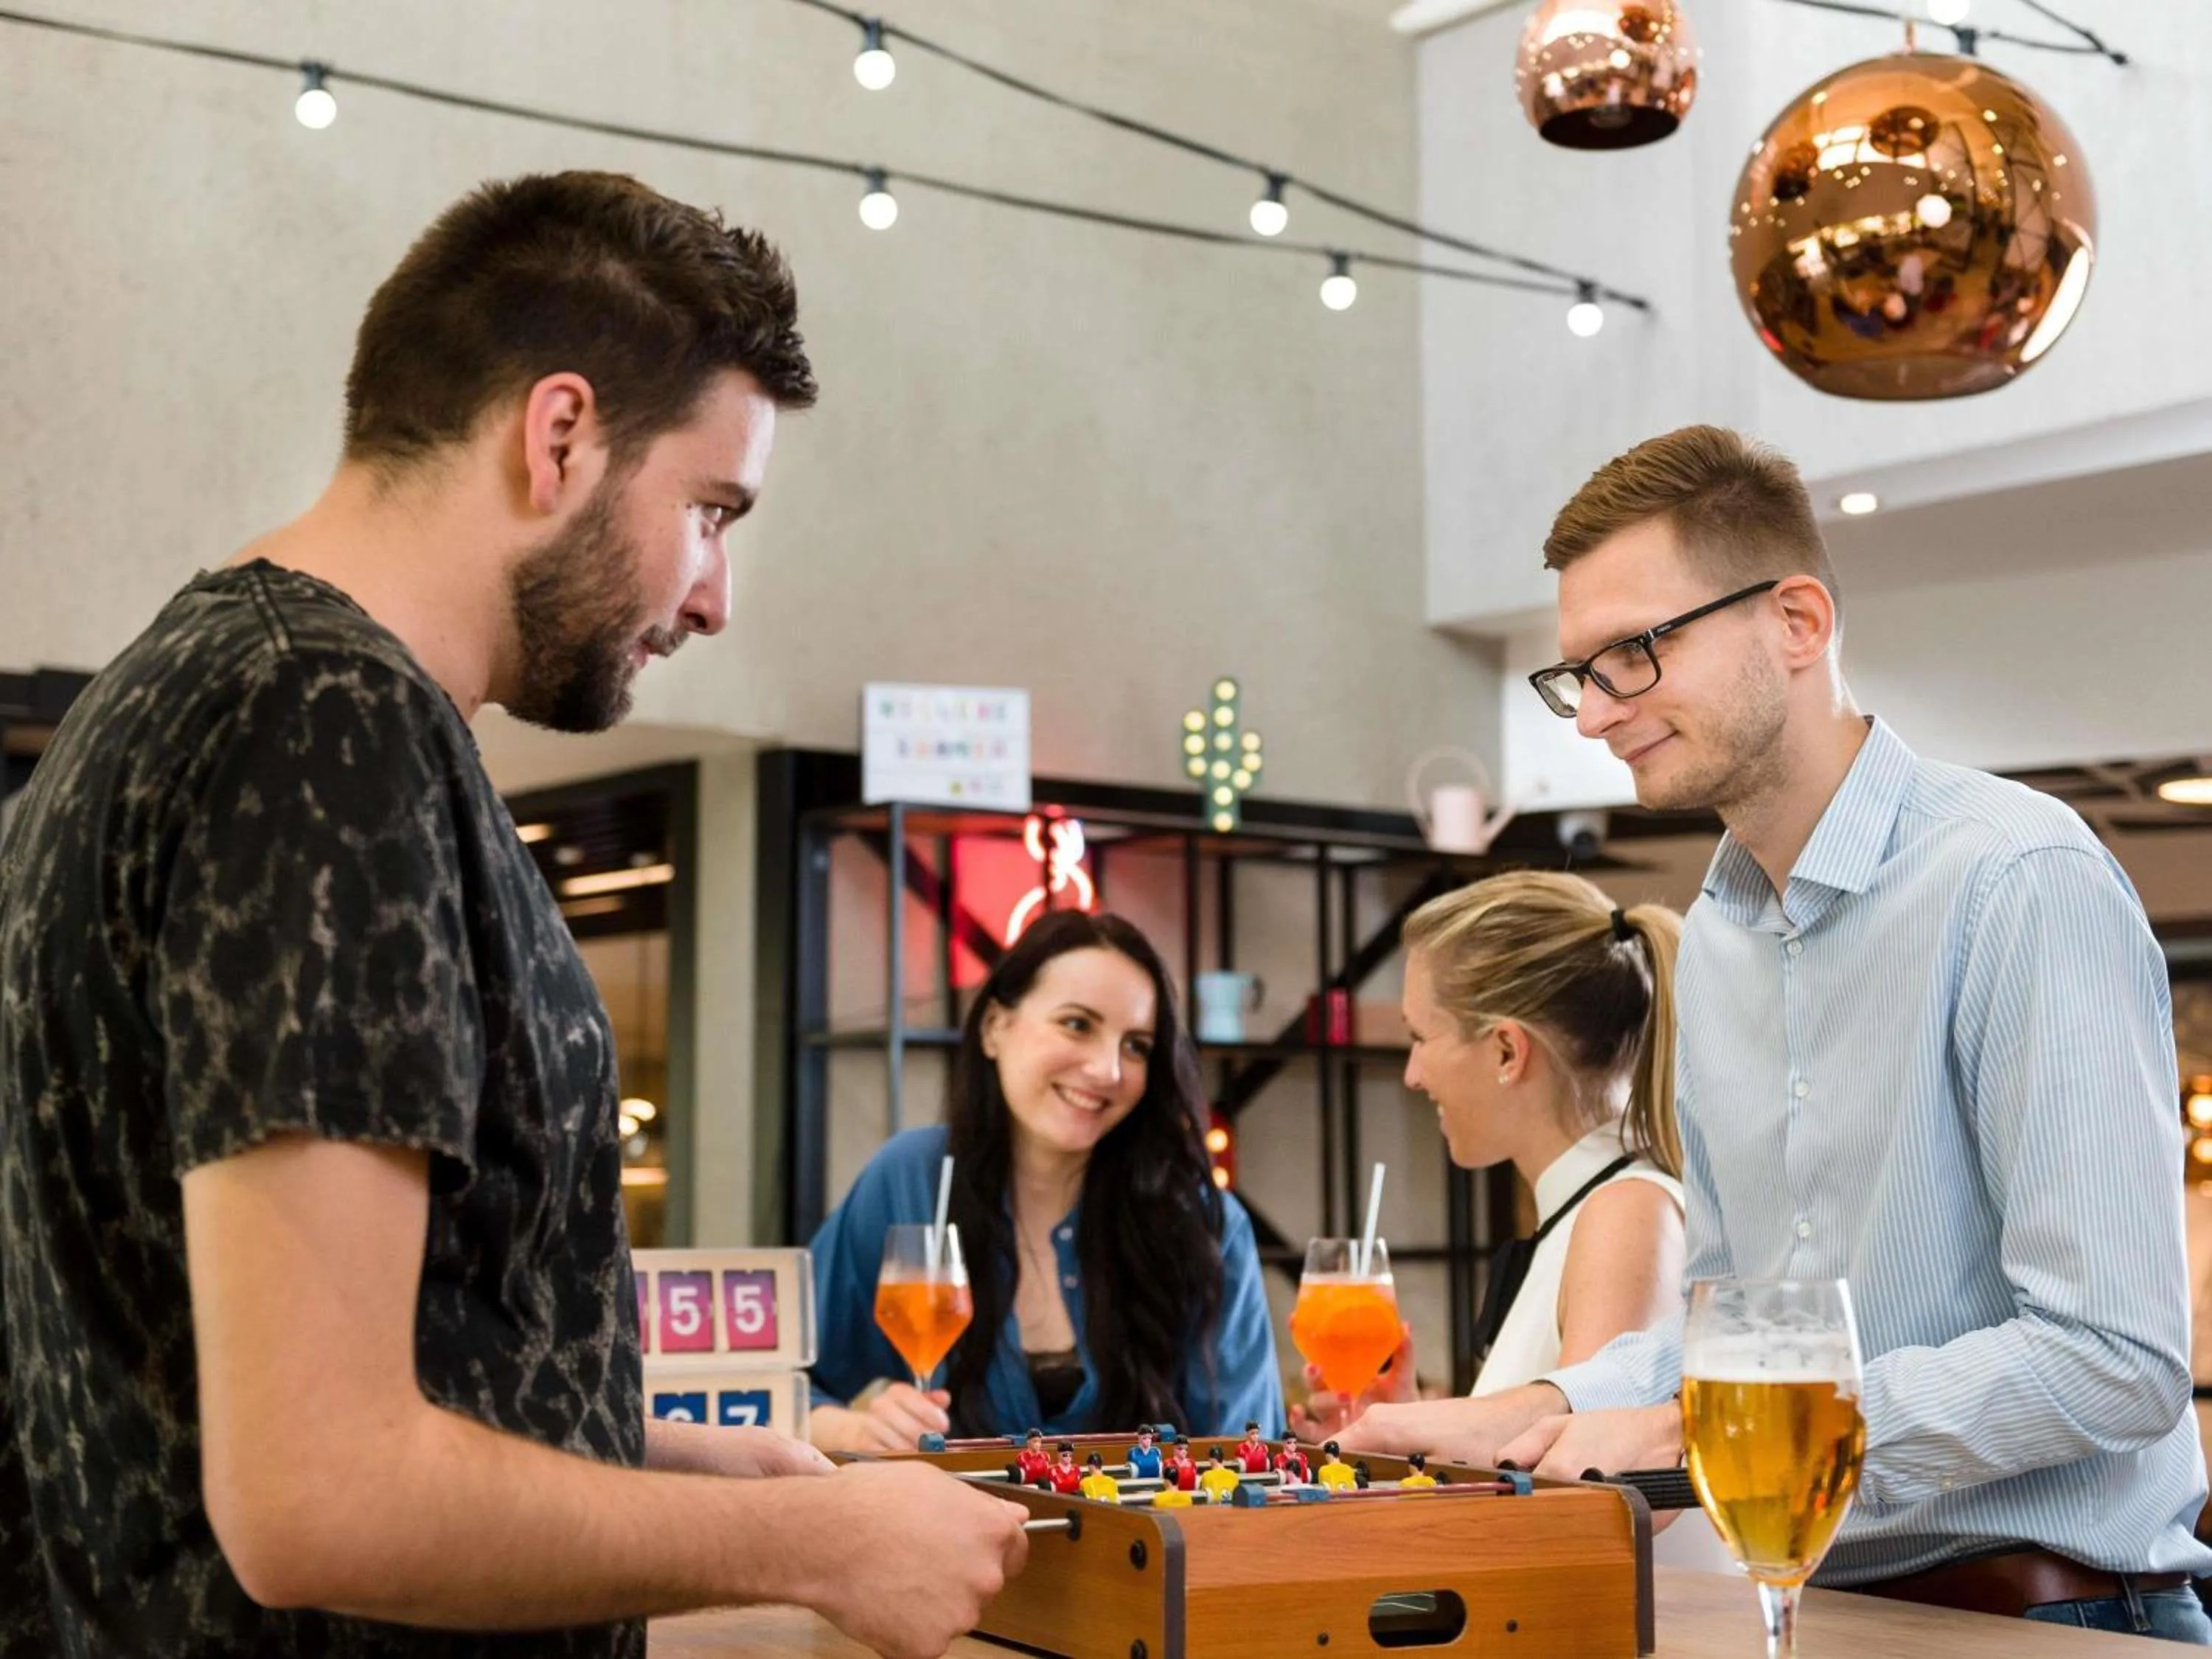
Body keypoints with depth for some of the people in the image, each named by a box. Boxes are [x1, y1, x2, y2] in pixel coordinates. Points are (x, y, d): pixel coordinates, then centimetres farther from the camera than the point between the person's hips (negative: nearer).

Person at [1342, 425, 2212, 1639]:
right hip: (1815, 1598, 6)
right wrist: (1536, 1416, 1)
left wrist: (1691, 1434, -17)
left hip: (2045, 1614, -6)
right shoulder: (1714, 936, 12)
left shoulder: (2021, 881, -14)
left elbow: (2113, 1358, -19)